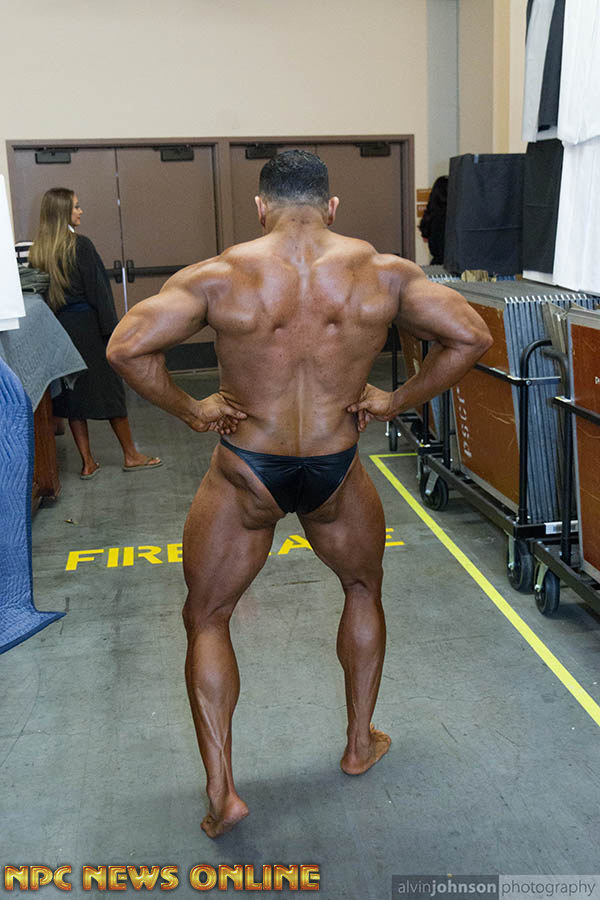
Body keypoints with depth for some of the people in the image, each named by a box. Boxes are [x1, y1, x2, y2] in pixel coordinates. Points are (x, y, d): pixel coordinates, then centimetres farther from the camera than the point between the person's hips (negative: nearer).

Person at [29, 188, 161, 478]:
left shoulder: (37, 250, 5)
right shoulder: (80, 245, -13)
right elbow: (97, 291, -14)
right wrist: (112, 331, -10)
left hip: (57, 329, 6)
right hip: (87, 327, -6)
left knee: (73, 394, 10)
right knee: (109, 388, 4)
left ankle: (87, 463, 14)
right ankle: (131, 456, 15)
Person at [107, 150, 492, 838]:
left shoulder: (219, 276, -11)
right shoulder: (383, 272, -5)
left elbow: (126, 347, -18)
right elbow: (471, 336, -6)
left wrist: (189, 411, -5)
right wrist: (397, 401, 0)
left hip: (245, 476, -1)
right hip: (335, 473, 2)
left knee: (206, 619, 17)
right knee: (364, 590, 29)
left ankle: (220, 792, 14)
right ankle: (361, 742, 40)